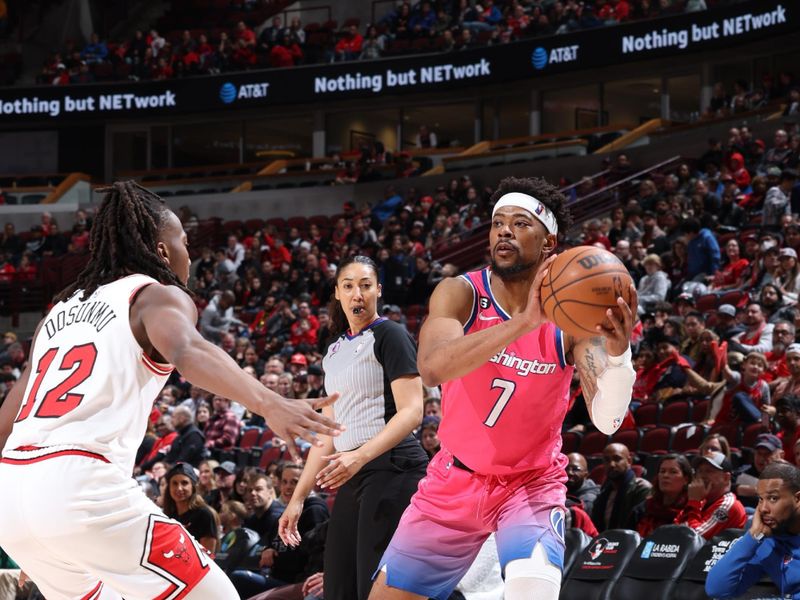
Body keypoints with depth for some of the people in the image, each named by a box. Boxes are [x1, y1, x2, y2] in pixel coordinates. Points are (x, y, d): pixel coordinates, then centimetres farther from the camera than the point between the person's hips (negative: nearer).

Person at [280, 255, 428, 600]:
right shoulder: (335, 352, 22)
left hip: (392, 471, -8)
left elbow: (411, 412, -12)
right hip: (353, 480, 8)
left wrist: (359, 456, -24)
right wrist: (297, 498, 19)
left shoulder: (389, 335, -1)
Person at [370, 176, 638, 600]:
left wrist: (618, 352, -48)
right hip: (454, 480, 2)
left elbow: (607, 420, -27)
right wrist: (524, 321, -48)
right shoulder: (461, 293, -15)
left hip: (531, 485, -2)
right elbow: (431, 368, -36)